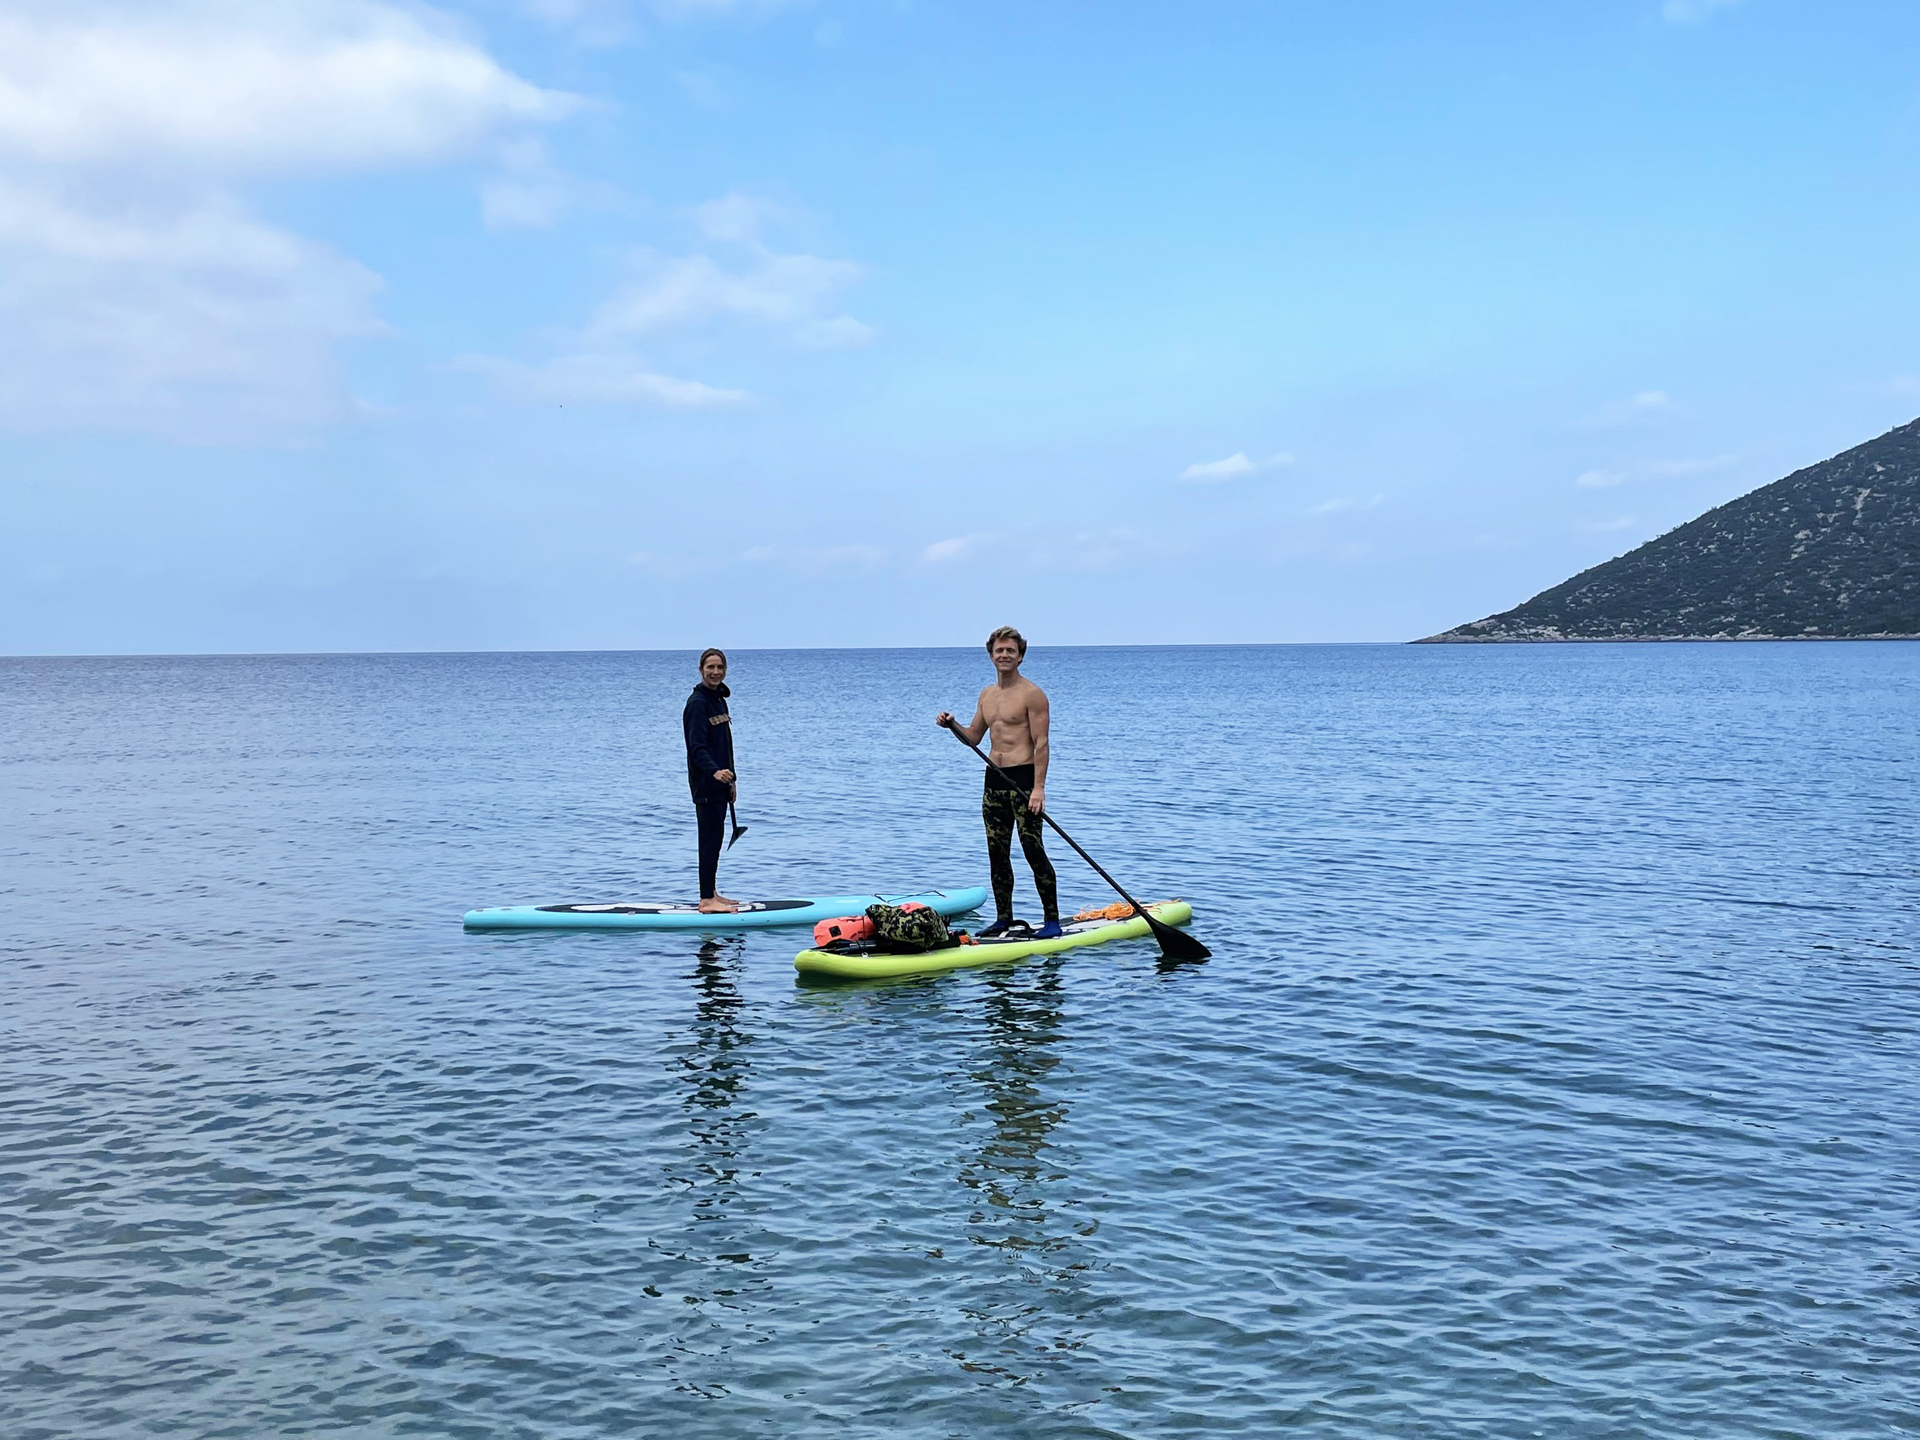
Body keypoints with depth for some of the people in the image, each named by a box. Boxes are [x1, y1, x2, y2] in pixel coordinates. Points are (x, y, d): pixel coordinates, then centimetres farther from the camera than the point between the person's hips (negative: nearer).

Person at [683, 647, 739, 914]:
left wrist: (732, 778, 22)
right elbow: (697, 746, -23)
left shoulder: (719, 699, 15)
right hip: (705, 781, -9)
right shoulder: (697, 702, -14)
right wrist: (715, 771, -38)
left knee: (715, 837, 13)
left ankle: (711, 894, 20)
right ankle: (706, 900, -9)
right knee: (711, 837, -10)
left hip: (719, 780, 9)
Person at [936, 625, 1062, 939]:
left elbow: (1041, 743, -12)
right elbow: (973, 737, 22)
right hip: (994, 780, 7)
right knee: (997, 855, 9)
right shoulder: (987, 694, 15)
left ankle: (1052, 920, -2)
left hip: (1023, 778, -7)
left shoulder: (1031, 694, -7)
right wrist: (953, 725, 1)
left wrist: (1038, 788, -19)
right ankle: (1004, 919, 18)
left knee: (1034, 851, -8)